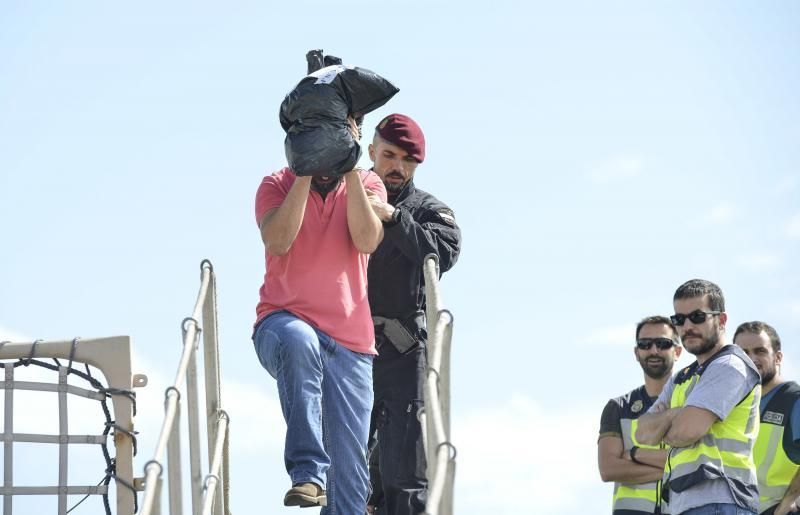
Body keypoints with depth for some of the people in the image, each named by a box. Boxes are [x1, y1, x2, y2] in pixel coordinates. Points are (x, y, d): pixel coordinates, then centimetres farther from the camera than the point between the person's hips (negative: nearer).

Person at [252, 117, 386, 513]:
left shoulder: (367, 185, 9)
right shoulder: (277, 185, 4)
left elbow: (367, 241, -11)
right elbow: (278, 241, -16)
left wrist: (351, 171, -13)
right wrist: (306, 172, -15)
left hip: (350, 340, 3)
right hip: (284, 322, -3)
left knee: (350, 465, 0)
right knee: (299, 342, -40)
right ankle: (308, 473, -41)